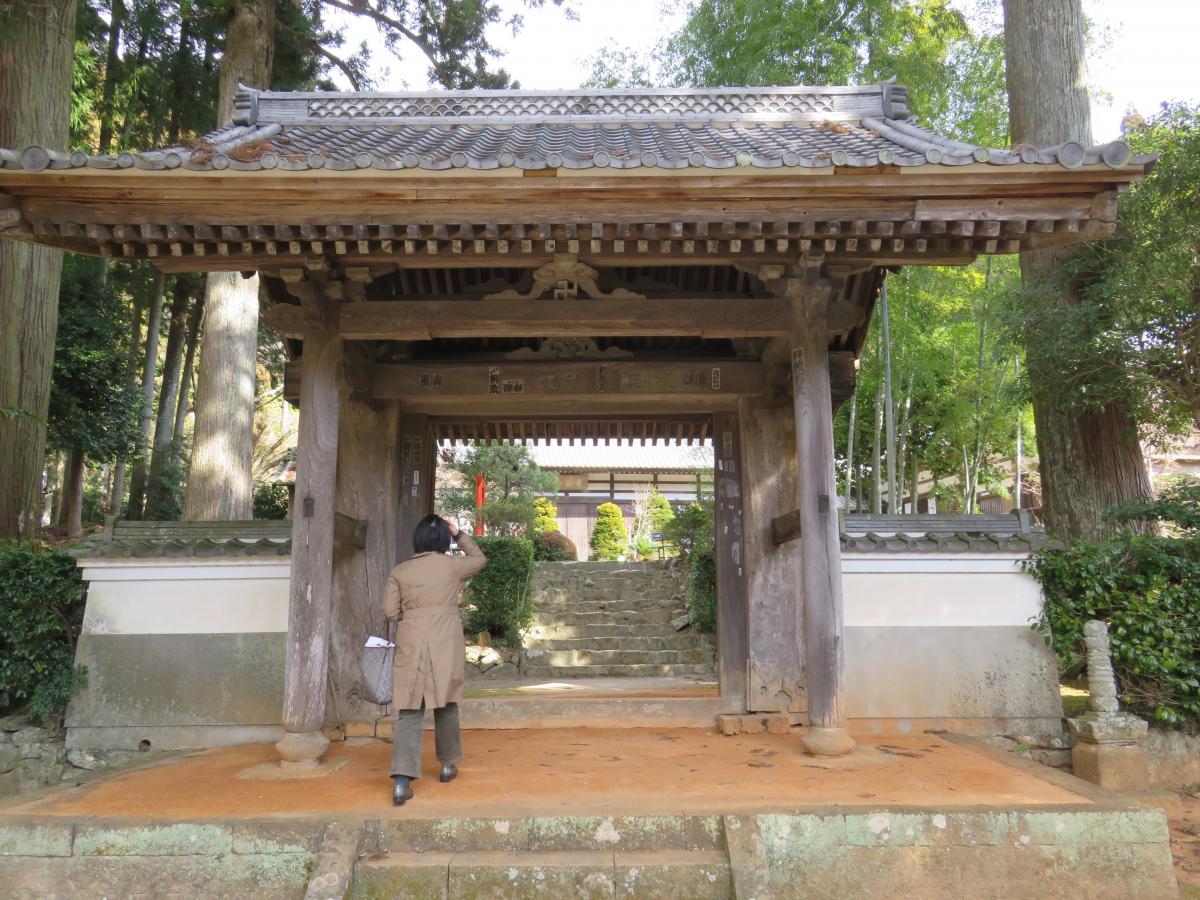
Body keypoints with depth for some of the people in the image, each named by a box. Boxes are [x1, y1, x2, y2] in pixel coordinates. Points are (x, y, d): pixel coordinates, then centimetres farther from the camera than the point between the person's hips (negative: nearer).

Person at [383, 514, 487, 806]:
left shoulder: (399, 571, 4)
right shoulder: (452, 565, 0)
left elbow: (390, 612, 3)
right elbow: (480, 558, 19)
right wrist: (459, 534, 25)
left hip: (410, 646, 1)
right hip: (445, 645, -1)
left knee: (409, 713, 1)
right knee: (446, 706, 17)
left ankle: (401, 780, -8)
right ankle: (448, 765, 31)